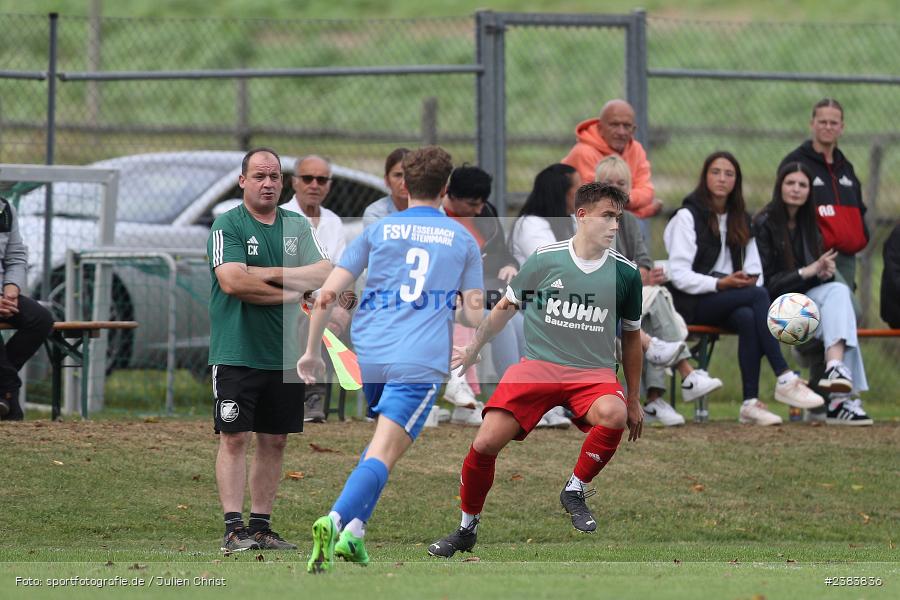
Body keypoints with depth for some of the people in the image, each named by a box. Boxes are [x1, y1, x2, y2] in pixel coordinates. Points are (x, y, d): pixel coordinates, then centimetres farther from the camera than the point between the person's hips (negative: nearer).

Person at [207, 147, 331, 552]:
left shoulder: (298, 226, 12)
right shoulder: (227, 226, -3)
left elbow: (324, 275, 0)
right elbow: (232, 281, -17)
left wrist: (269, 274, -11)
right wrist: (287, 293, -9)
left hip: (284, 354, 5)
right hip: (237, 352, -5)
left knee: (274, 441, 6)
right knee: (234, 438, -8)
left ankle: (261, 526, 11)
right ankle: (233, 529, -9)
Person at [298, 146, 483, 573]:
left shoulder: (378, 230, 10)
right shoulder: (463, 240, 10)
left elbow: (328, 293, 4)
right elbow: (474, 316, 9)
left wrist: (312, 351, 13)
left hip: (367, 357, 3)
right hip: (421, 363, -3)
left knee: (381, 443, 26)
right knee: (382, 455, -12)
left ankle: (353, 530, 14)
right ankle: (337, 521, -36)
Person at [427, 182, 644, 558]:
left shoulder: (625, 273, 2)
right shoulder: (545, 259, -1)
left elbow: (631, 337, 16)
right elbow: (506, 308, 16)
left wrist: (633, 400, 19)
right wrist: (473, 349, 18)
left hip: (593, 372, 0)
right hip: (537, 366, 0)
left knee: (614, 414, -36)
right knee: (486, 443, -16)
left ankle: (575, 491, -10)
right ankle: (467, 529, 8)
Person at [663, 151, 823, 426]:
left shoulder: (741, 220, 21)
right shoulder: (688, 216, 1)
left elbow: (755, 270, 17)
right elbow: (679, 275, -8)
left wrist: (751, 280, -8)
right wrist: (719, 284, -21)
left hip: (731, 300, 5)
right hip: (693, 303, -5)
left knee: (748, 318, -34)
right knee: (759, 296, -32)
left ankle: (751, 403, -40)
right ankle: (784, 380, -36)